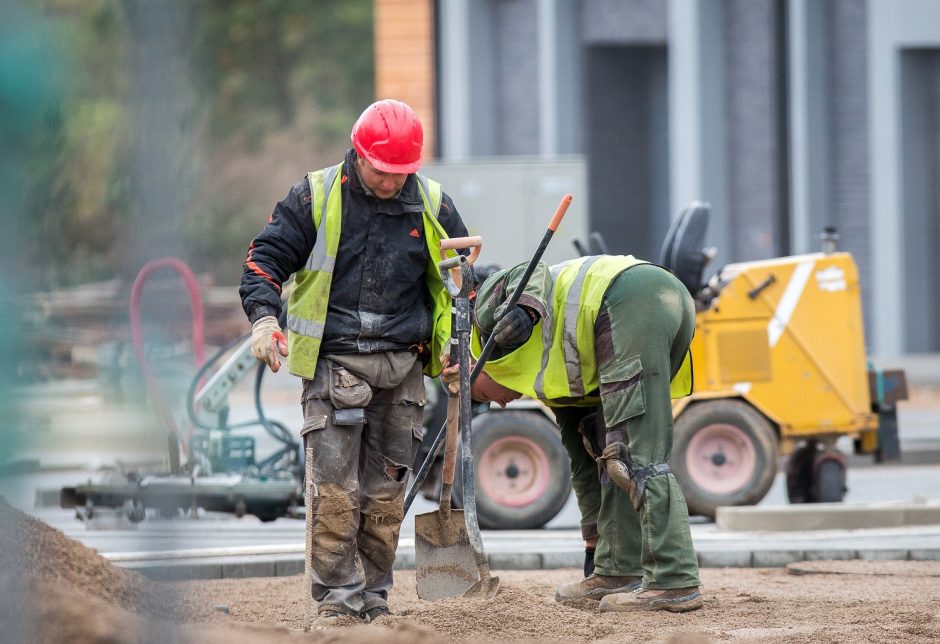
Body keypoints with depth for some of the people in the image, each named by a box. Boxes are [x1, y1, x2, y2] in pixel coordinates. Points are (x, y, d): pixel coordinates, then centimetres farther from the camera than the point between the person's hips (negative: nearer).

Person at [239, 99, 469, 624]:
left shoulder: (431, 205, 7)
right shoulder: (316, 197, -1)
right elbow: (266, 257, 2)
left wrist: (455, 343, 8)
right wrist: (264, 318, -14)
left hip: (402, 367, 3)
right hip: (334, 361, -3)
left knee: (386, 492, 5)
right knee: (336, 490, -10)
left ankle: (374, 599, 13)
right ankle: (337, 599, -6)